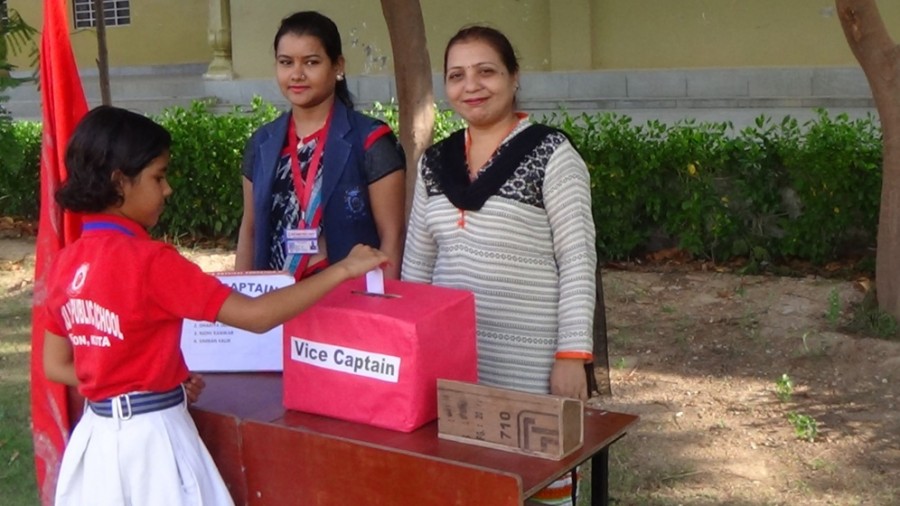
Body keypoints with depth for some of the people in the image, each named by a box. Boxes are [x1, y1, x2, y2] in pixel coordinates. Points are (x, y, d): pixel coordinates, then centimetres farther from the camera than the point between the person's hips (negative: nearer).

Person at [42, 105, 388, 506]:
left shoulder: (66, 262, 1)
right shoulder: (148, 261, -21)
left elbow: (54, 366, 9)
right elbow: (256, 315, -24)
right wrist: (341, 270, -19)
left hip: (98, 433, 7)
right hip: (150, 435, -7)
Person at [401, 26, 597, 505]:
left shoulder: (551, 155, -8)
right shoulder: (434, 162, 8)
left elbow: (578, 260, -11)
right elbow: (417, 261, 13)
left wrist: (572, 355, -15)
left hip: (529, 358, -5)